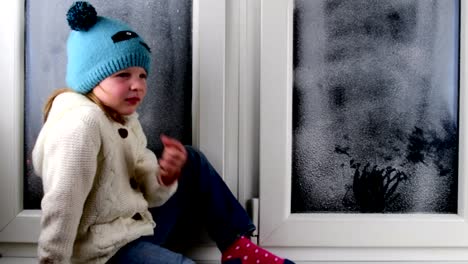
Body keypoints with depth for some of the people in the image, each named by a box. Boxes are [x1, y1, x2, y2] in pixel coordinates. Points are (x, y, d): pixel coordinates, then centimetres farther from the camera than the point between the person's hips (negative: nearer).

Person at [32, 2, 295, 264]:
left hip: (139, 228, 9)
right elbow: (61, 206, -24)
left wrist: (165, 178, -18)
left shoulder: (126, 120, 7)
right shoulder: (81, 124, -22)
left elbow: (151, 196, 2)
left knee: (192, 162, 12)